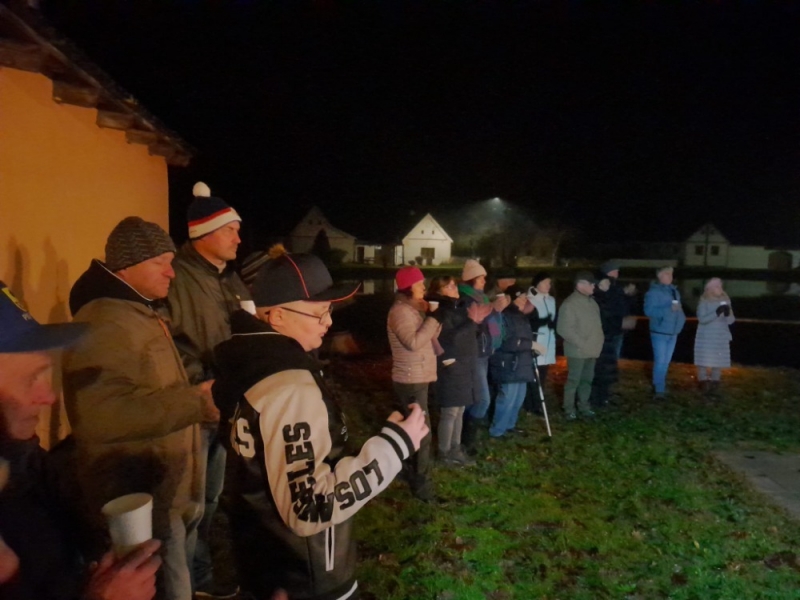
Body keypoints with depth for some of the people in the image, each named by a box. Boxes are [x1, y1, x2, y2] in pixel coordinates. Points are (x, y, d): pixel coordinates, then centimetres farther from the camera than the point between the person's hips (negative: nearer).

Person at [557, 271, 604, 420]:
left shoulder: (591, 302, 11)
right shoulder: (570, 304, -16)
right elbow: (564, 329, -19)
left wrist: (597, 343, 10)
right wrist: (581, 343, -17)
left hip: (591, 350, 8)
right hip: (578, 350, -8)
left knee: (587, 379, 15)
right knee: (574, 380, 1)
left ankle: (584, 407, 28)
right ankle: (569, 410, 12)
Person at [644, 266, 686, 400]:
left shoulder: (674, 290, 12)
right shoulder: (653, 292, -11)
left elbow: (678, 308, 21)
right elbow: (649, 310, -20)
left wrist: (681, 320, 5)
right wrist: (669, 309, -24)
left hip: (673, 332, 7)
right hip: (660, 332, -7)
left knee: (666, 362, 12)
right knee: (660, 361, -8)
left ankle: (659, 388, 21)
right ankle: (659, 390, -2)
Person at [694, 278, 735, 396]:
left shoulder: (725, 300, 4)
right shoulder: (704, 301, -6)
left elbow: (731, 321, 3)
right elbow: (702, 319, -17)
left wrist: (728, 314, -18)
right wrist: (717, 313, -29)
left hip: (721, 338, 3)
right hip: (706, 338, -3)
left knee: (718, 363, 4)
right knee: (704, 362, -5)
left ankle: (714, 388, 13)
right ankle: (705, 386, 4)